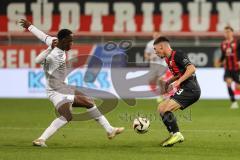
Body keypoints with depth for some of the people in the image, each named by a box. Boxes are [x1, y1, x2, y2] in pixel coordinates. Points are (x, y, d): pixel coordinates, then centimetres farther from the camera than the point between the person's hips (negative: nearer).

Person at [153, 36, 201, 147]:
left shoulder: (177, 55, -12)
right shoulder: (168, 59, 17)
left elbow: (191, 68, -23)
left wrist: (178, 81, -27)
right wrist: (168, 83, 16)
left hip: (190, 90, -10)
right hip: (184, 90, 10)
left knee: (166, 109, -18)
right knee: (161, 108, 11)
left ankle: (176, 134, -13)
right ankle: (174, 135, 10)